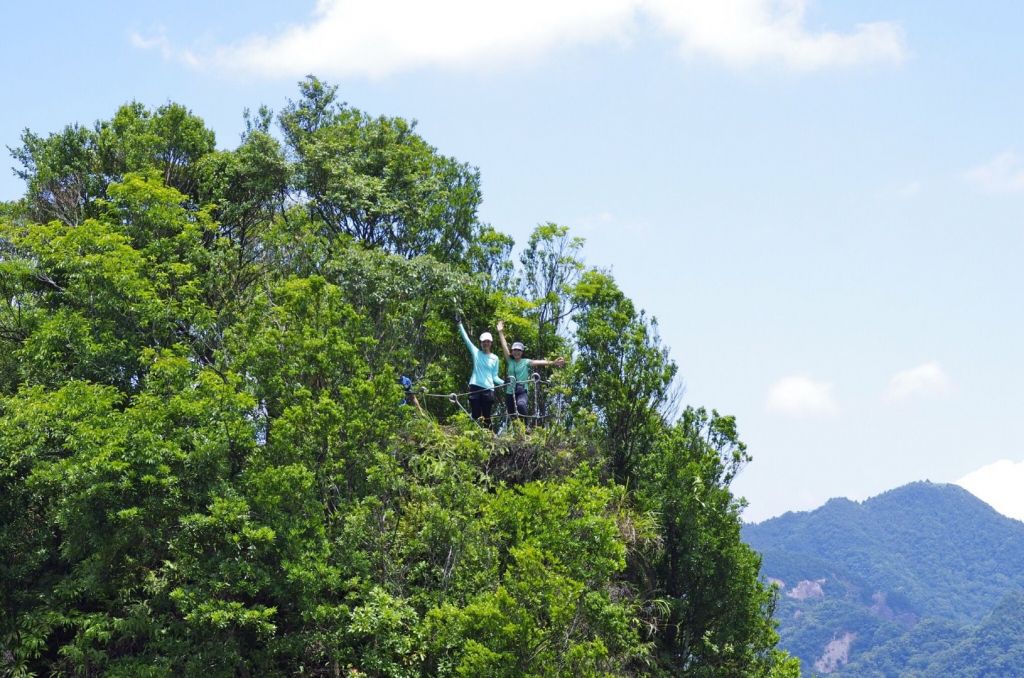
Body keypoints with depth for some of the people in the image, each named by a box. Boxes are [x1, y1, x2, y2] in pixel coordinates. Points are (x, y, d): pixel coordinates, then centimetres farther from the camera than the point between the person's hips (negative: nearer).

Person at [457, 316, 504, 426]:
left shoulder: (494, 358, 11)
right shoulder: (476, 352, 10)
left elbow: (494, 376, 12)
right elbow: (466, 338, 6)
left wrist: (503, 382, -5)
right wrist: (460, 324, 1)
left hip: (488, 389, 1)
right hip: (475, 387, 0)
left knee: (487, 416, 0)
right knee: (475, 415, -5)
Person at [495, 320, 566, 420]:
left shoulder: (526, 362, 2)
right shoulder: (510, 361, 9)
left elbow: (539, 362, -11)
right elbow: (504, 347, 7)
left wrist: (552, 363, -26)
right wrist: (500, 332, 4)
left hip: (522, 391, -4)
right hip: (510, 392, 4)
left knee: (520, 405, -35)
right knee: (512, 415, 3)